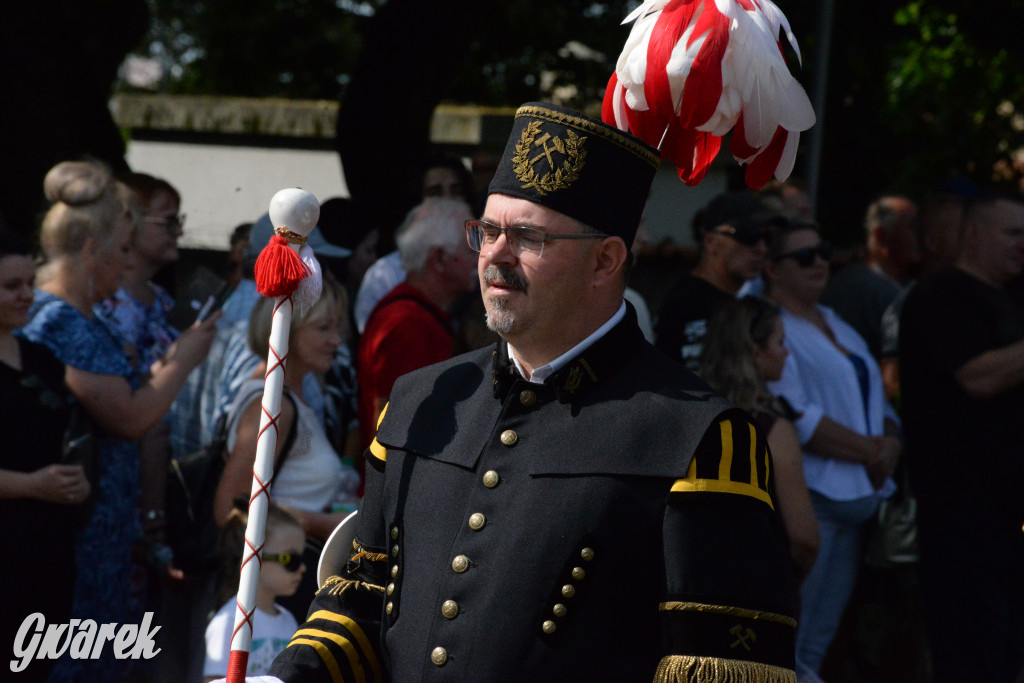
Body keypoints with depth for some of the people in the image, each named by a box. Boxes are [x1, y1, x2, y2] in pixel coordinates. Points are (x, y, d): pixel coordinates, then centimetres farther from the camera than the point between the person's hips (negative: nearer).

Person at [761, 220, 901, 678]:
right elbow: (795, 417, -16)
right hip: (808, 498, -9)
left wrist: (890, 443, 0)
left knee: (819, 640, 10)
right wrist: (869, 451, -11)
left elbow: (878, 399, 22)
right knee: (790, 644, -12)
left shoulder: (837, 325, 21)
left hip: (859, 499, 9)